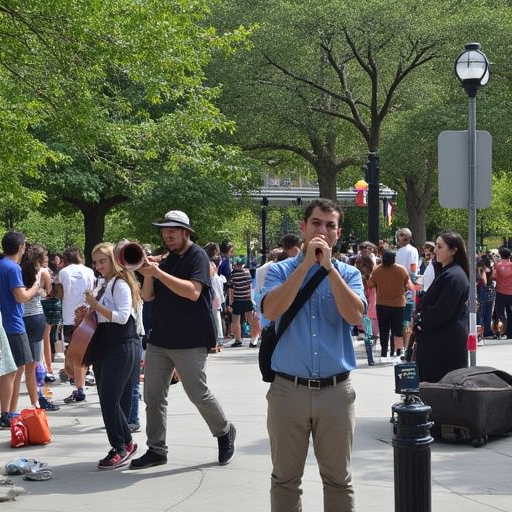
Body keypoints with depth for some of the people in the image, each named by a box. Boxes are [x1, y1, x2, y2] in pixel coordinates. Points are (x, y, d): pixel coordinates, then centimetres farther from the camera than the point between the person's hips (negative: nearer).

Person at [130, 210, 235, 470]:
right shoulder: (167, 260, 13)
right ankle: (156, 449, 13)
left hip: (190, 341, -7)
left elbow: (193, 291, -23)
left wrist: (159, 273, -26)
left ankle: (224, 432, 21)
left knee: (199, 394, -2)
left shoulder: (197, 256, -8)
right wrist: (148, 275, -10)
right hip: (160, 338, 7)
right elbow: (148, 296, 11)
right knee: (153, 395, 4)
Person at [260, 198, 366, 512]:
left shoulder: (348, 274, 6)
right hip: (288, 390, 0)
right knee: (285, 478, 9)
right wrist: (307, 264, -15)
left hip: (336, 391, 1)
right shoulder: (280, 271, 4)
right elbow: (271, 310, -16)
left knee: (339, 479, 9)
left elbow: (354, 315, -13)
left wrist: (329, 267, -13)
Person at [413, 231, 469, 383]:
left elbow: (442, 311, -20)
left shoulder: (453, 276, -18)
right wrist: (419, 317, 2)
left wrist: (420, 323, -7)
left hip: (447, 343, -10)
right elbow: (429, 302, 20)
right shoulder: (446, 272, 15)